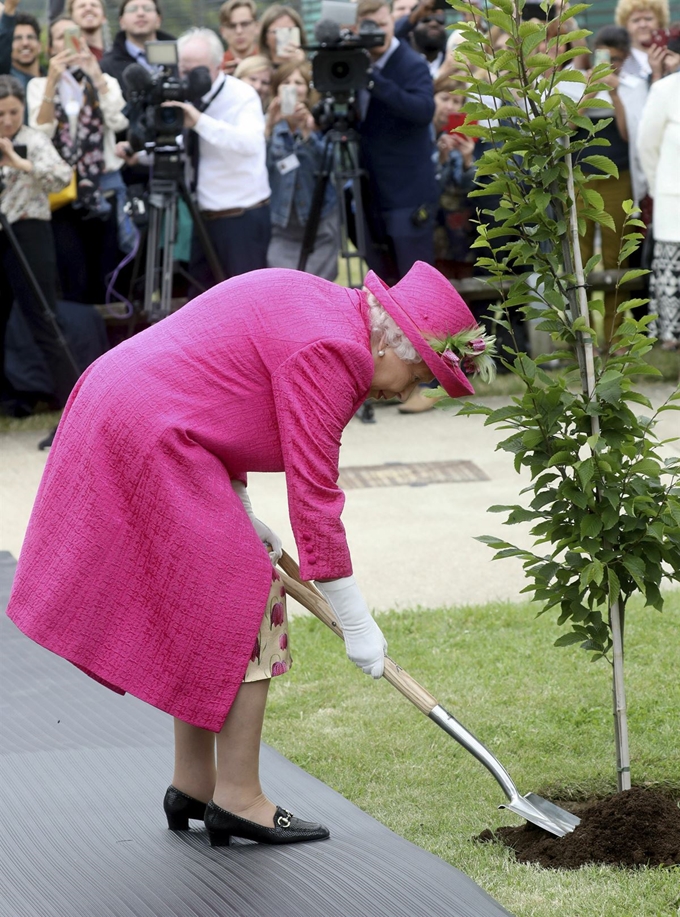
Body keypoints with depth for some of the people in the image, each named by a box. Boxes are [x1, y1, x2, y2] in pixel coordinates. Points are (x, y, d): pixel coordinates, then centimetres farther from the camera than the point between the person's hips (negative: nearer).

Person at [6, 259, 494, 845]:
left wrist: (239, 513, 12)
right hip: (150, 442, -11)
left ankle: (192, 786, 22)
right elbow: (313, 494, -17)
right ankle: (237, 801, -1)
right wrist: (355, 621, -11)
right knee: (245, 605, -6)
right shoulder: (330, 351, -17)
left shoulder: (320, 310, 13)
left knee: (206, 617, 16)